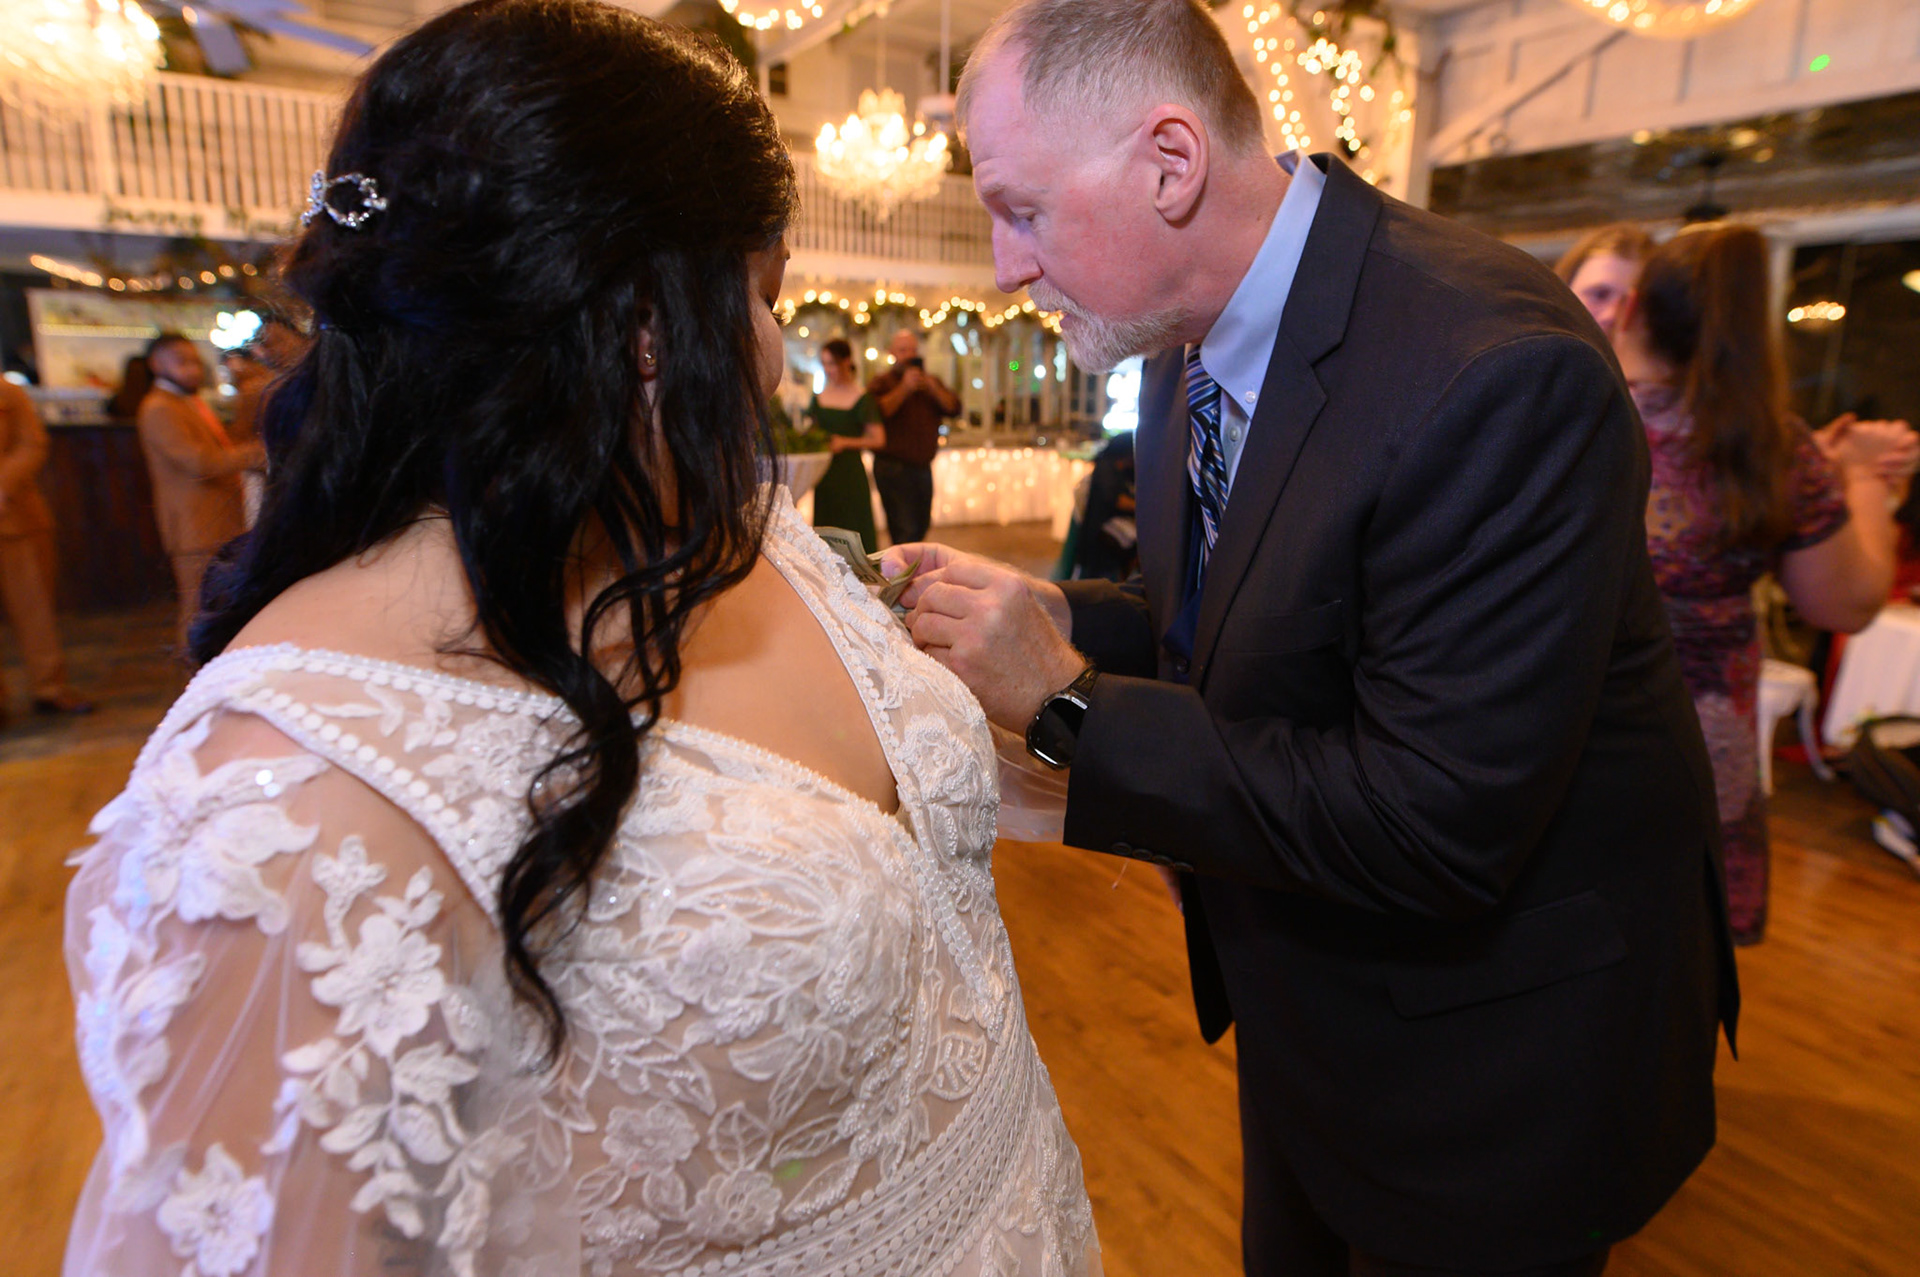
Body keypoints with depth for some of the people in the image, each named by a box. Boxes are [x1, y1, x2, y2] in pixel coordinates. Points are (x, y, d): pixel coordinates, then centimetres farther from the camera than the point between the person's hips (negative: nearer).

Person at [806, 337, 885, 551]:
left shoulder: (861, 399, -5)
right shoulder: (819, 398, 9)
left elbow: (878, 439, -9)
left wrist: (845, 442, -20)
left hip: (851, 472, -5)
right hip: (824, 472, 5)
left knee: (856, 530, -2)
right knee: (824, 528, 8)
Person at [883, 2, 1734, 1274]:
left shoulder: (1497, 371, -31)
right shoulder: (1193, 347, -3)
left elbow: (1435, 832, -31)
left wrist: (1068, 703, -27)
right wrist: (1048, 613, -12)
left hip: (1486, 1061, -7)